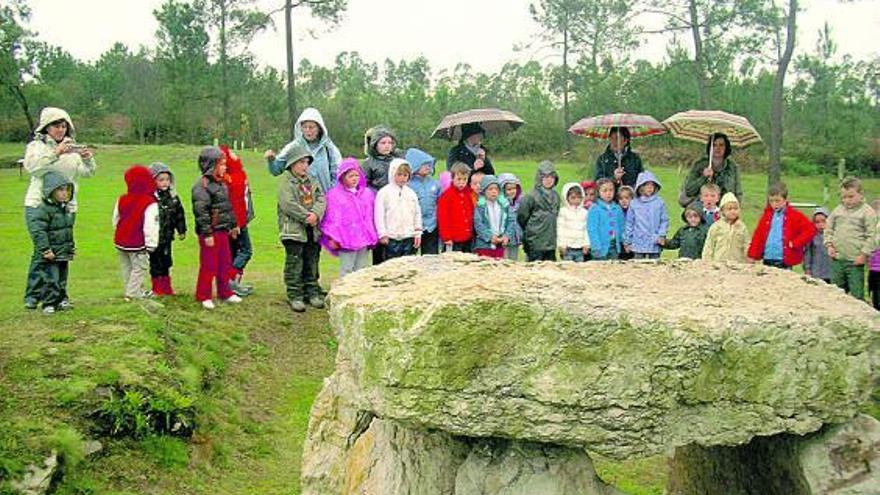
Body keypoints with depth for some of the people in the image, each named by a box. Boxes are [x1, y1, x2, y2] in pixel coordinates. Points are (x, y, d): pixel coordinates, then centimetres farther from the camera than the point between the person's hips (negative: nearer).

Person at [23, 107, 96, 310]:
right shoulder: (36, 146, 4)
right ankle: (32, 296, 5)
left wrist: (88, 159, -14)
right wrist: (55, 154, -26)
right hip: (38, 205, -3)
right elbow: (31, 166, -15)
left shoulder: (73, 148, 14)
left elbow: (87, 172, 7)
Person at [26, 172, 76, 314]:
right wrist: (45, 249, -24)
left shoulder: (65, 208, 11)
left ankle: (60, 301, 27)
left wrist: (71, 246, 21)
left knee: (62, 279, 16)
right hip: (50, 255, -8)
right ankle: (49, 304, 5)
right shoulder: (43, 209, -18)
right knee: (51, 279, -6)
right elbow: (37, 230, -23)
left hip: (63, 254, 8)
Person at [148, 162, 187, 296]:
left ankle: (167, 287, 28)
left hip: (167, 237, 6)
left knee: (166, 262, 16)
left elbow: (179, 214, 12)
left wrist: (181, 230, 12)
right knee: (155, 263, 5)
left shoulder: (172, 196, 3)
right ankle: (157, 289, 17)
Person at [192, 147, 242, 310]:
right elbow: (201, 211, -20)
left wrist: (233, 224, 25)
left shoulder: (221, 183, 12)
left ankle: (224, 292, 28)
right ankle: (203, 296, 10)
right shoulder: (201, 185, -17)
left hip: (223, 231, 9)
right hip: (210, 233, -9)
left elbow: (228, 206, 22)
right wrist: (207, 234, -21)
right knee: (208, 266, -1)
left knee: (225, 263, 15)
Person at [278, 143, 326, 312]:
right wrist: (306, 217, -19)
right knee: (294, 265, -2)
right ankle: (295, 296, 4)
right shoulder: (286, 183, -7)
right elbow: (288, 205, -18)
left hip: (313, 230, 6)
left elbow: (321, 199, 4)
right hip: (293, 230, -6)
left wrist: (316, 214, -15)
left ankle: (312, 292, 24)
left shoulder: (312, 181, 13)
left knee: (311, 263, 14)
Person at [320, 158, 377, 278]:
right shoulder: (334, 195, -3)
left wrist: (373, 236, 14)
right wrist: (333, 237, -8)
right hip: (346, 239, -5)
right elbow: (332, 218, -4)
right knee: (346, 269, -4)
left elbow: (371, 216, 17)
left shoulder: (367, 193, 12)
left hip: (364, 238, 5)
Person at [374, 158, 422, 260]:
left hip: (409, 237, 4)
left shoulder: (411, 193, 9)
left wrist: (418, 233, 7)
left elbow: (417, 214, 12)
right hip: (392, 238, -4)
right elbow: (379, 215, -5)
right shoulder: (384, 192, -3)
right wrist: (382, 234, -9)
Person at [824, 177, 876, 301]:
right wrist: (829, 245, 5)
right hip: (837, 259, 5)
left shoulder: (867, 212, -5)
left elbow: (871, 236, -7)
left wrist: (864, 254, -12)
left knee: (857, 295, -3)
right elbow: (829, 229, 18)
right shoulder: (838, 210, 10)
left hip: (855, 261, -5)